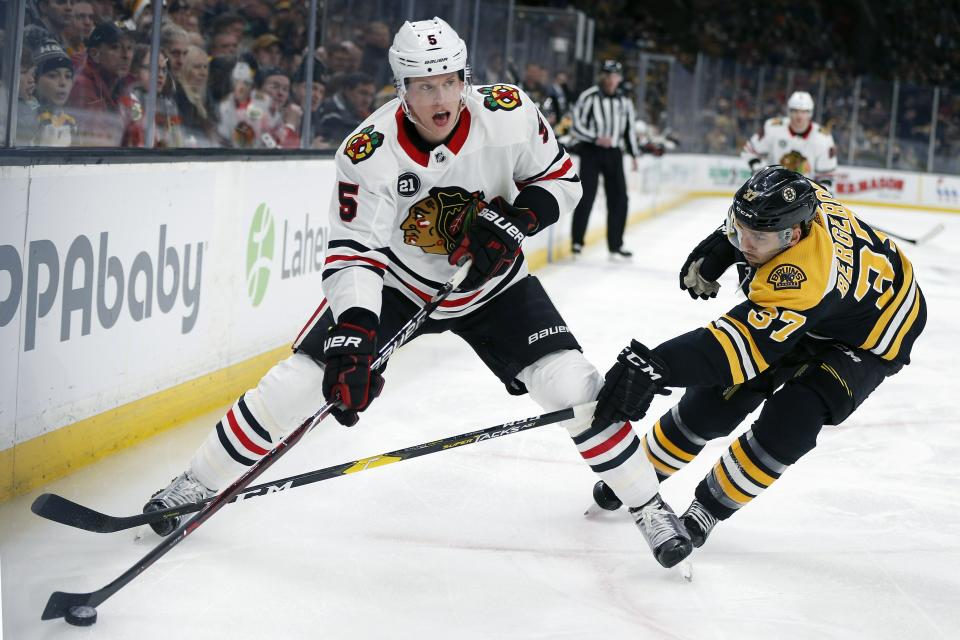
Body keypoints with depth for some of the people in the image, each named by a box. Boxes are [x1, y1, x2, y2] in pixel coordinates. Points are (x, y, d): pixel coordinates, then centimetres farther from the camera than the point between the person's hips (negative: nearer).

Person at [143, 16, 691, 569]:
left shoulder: (509, 114, -23)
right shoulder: (370, 153, -28)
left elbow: (561, 178, -6)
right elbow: (353, 254, -29)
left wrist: (512, 221, -24)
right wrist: (352, 336, -43)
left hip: (493, 284, 1)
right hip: (395, 282, -1)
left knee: (573, 386, -14)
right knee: (300, 382, -9)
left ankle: (648, 506, 7)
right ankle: (199, 484, 11)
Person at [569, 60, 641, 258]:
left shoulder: (625, 101, 9)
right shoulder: (589, 97, -8)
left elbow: (629, 128, 17)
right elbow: (577, 126, -10)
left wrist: (634, 154, 13)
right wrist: (597, 138, -21)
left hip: (614, 153, 5)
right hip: (591, 152, -5)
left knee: (619, 199, 2)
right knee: (586, 197, -9)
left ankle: (615, 244, 11)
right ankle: (577, 241, 1)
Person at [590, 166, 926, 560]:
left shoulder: (803, 276, -45)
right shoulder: (790, 201, -23)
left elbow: (746, 342, -52)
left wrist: (656, 366, -62)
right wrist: (717, 250, -4)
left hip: (867, 337, -7)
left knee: (788, 423, -24)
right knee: (717, 397, -2)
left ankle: (712, 505, -3)